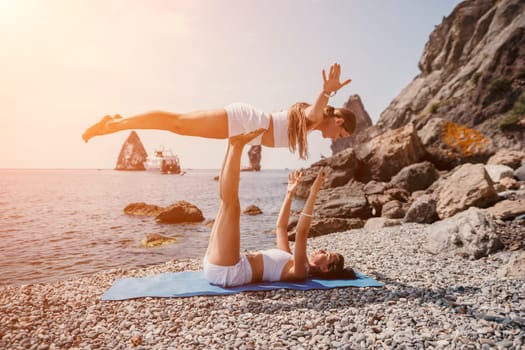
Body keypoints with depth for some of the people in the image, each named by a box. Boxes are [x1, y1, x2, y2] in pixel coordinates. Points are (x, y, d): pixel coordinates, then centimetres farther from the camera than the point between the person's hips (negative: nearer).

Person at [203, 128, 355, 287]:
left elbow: (301, 231, -22)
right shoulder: (289, 260, 21)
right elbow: (281, 226, 30)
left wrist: (314, 192, -24)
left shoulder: (300, 271, -6)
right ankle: (234, 144, -2)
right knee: (226, 201, 12)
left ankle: (237, 144, -9)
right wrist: (290, 194, 26)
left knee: (231, 204, -21)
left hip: (225, 272, -8)